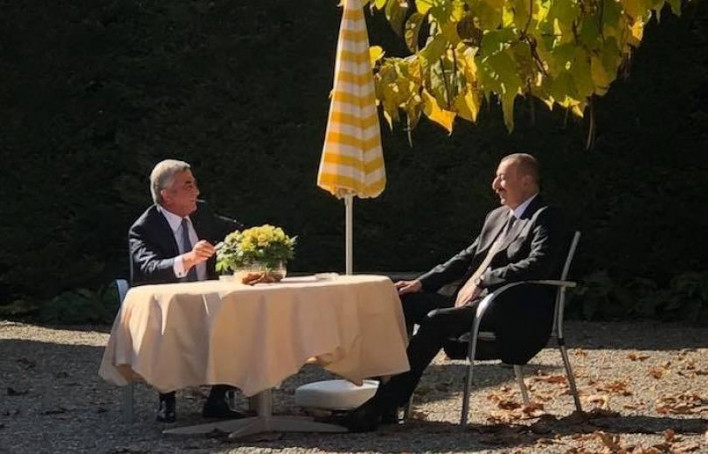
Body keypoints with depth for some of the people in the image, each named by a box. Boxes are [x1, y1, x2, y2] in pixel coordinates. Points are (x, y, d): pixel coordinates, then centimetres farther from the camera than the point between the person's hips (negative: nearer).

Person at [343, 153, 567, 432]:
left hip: (514, 313, -9)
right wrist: (421, 283, 10)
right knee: (404, 303, -5)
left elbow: (537, 265, -21)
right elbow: (466, 258, 24)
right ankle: (385, 395, -12)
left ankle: (381, 408, -30)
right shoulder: (497, 217, 23)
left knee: (436, 320, -29)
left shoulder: (545, 219, -5)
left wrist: (482, 281, -23)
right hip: (473, 299, 9)